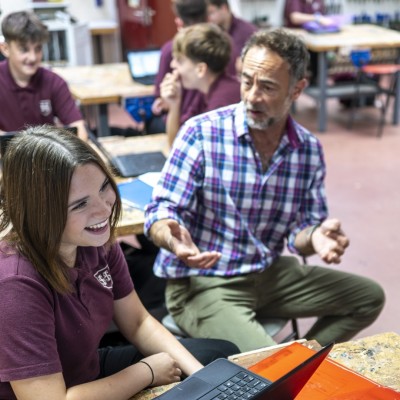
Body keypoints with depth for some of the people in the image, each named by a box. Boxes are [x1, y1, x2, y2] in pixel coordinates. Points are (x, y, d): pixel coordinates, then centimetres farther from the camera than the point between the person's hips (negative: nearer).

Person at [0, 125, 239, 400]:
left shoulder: (97, 240, -12)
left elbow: (138, 323, 1)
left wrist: (202, 375, -12)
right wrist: (148, 371, -20)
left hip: (92, 371, 7)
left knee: (223, 355, 13)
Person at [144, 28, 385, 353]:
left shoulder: (310, 150, -2)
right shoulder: (202, 133, -15)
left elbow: (300, 231, 2)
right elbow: (161, 211, -15)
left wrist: (314, 237, -23)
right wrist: (172, 237, -39)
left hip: (269, 274, 6)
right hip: (201, 284, -5)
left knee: (370, 296, 9)